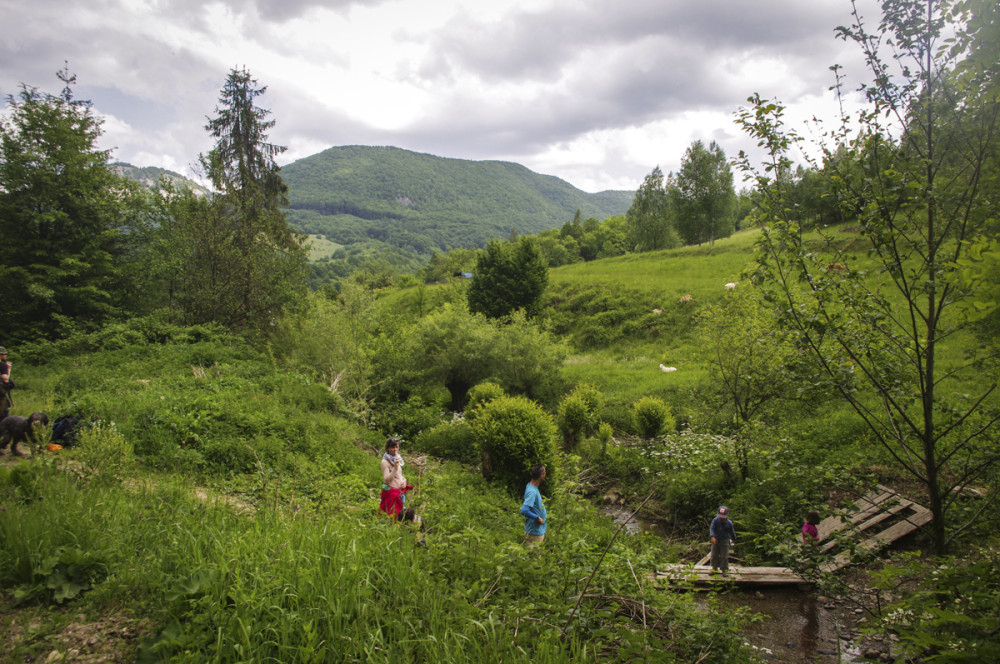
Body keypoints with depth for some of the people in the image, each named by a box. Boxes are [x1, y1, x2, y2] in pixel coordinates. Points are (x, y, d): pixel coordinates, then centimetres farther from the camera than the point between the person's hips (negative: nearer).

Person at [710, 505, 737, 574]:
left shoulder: (729, 523, -14)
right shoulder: (715, 520, -17)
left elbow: (732, 532, 3)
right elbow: (712, 529, -22)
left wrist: (734, 539, 17)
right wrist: (713, 537, -38)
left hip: (724, 541, -1)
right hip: (716, 540, 1)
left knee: (724, 556, 0)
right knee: (714, 555, 10)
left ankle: (725, 570, 14)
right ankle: (714, 568, 26)